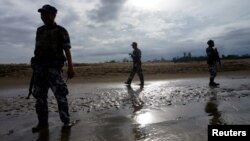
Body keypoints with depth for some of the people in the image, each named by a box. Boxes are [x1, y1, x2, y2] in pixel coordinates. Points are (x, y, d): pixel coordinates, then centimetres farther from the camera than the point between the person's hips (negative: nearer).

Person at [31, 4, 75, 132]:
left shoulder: (61, 31, -1)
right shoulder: (39, 31, 16)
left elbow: (67, 50, -9)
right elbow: (37, 49, 18)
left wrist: (70, 67, -19)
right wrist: (35, 67, 17)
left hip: (54, 67, -5)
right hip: (39, 66, 6)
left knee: (60, 94, -11)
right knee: (39, 95, 4)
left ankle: (66, 121, -1)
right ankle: (42, 122, 13)